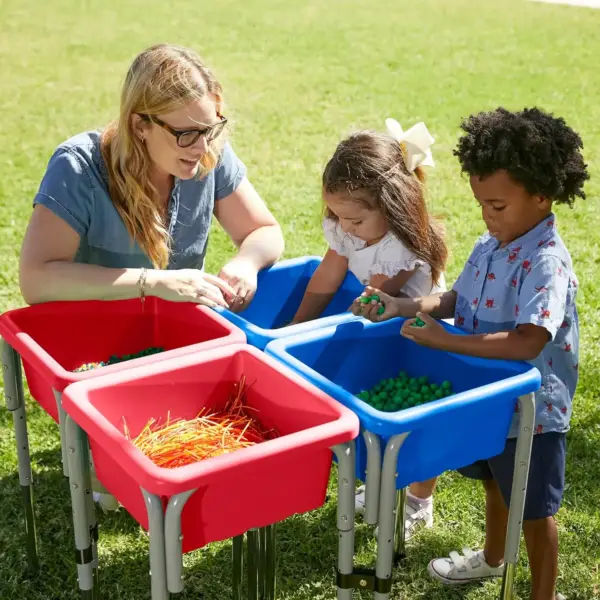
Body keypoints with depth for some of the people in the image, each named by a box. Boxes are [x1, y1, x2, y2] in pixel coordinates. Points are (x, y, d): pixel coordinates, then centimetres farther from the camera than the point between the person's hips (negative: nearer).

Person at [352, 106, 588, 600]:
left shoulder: (547, 262, -28)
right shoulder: (490, 245, -4)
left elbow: (526, 343, -37)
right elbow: (456, 300, 5)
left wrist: (443, 340, -34)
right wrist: (402, 307, -12)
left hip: (532, 409, -8)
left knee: (535, 509, 12)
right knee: (496, 483, 30)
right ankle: (493, 558, 55)